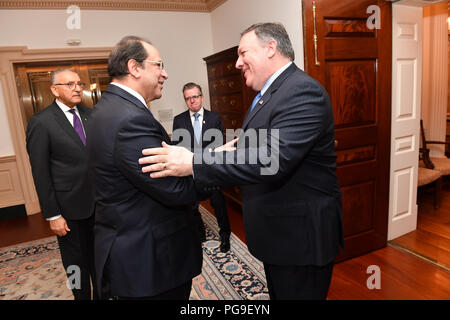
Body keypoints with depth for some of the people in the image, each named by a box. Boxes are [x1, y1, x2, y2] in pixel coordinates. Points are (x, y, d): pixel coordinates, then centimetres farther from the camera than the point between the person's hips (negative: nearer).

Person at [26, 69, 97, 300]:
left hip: (97, 201, 5)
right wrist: (52, 215, -11)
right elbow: (40, 174, -10)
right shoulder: (40, 122, -10)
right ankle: (82, 295, 36)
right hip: (69, 207, -4)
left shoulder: (89, 115, 5)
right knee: (76, 261, 14)